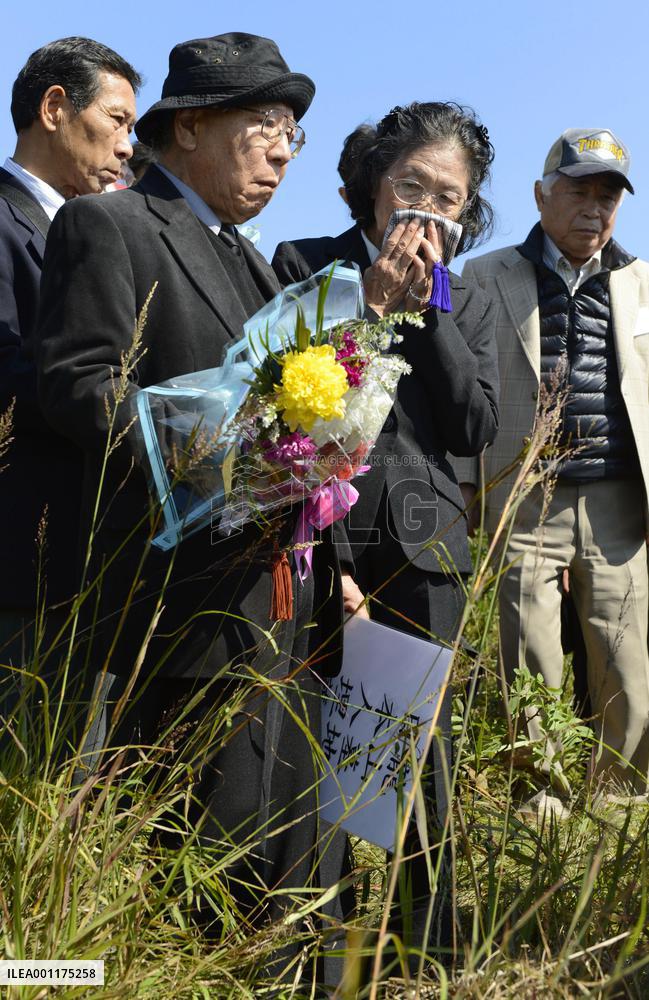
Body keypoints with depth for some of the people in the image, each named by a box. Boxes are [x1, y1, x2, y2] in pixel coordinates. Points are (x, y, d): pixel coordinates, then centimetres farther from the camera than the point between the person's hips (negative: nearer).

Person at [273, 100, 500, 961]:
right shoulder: (302, 265, 5)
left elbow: (476, 429, 2)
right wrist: (370, 302, -9)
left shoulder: (468, 304, 15)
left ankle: (425, 937, 20)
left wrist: (426, 306, -4)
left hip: (422, 549, 3)